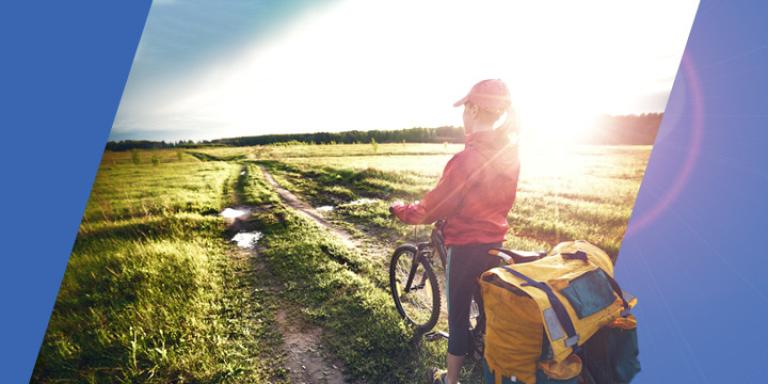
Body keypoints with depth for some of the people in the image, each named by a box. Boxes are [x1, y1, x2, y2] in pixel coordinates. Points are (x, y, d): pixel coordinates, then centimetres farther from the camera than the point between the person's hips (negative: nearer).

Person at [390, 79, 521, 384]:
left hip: (466, 246, -7)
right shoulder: (509, 151, -1)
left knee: (458, 316, 9)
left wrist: (401, 210, -5)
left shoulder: (469, 157, -25)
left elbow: (435, 207, -20)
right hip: (494, 242, 7)